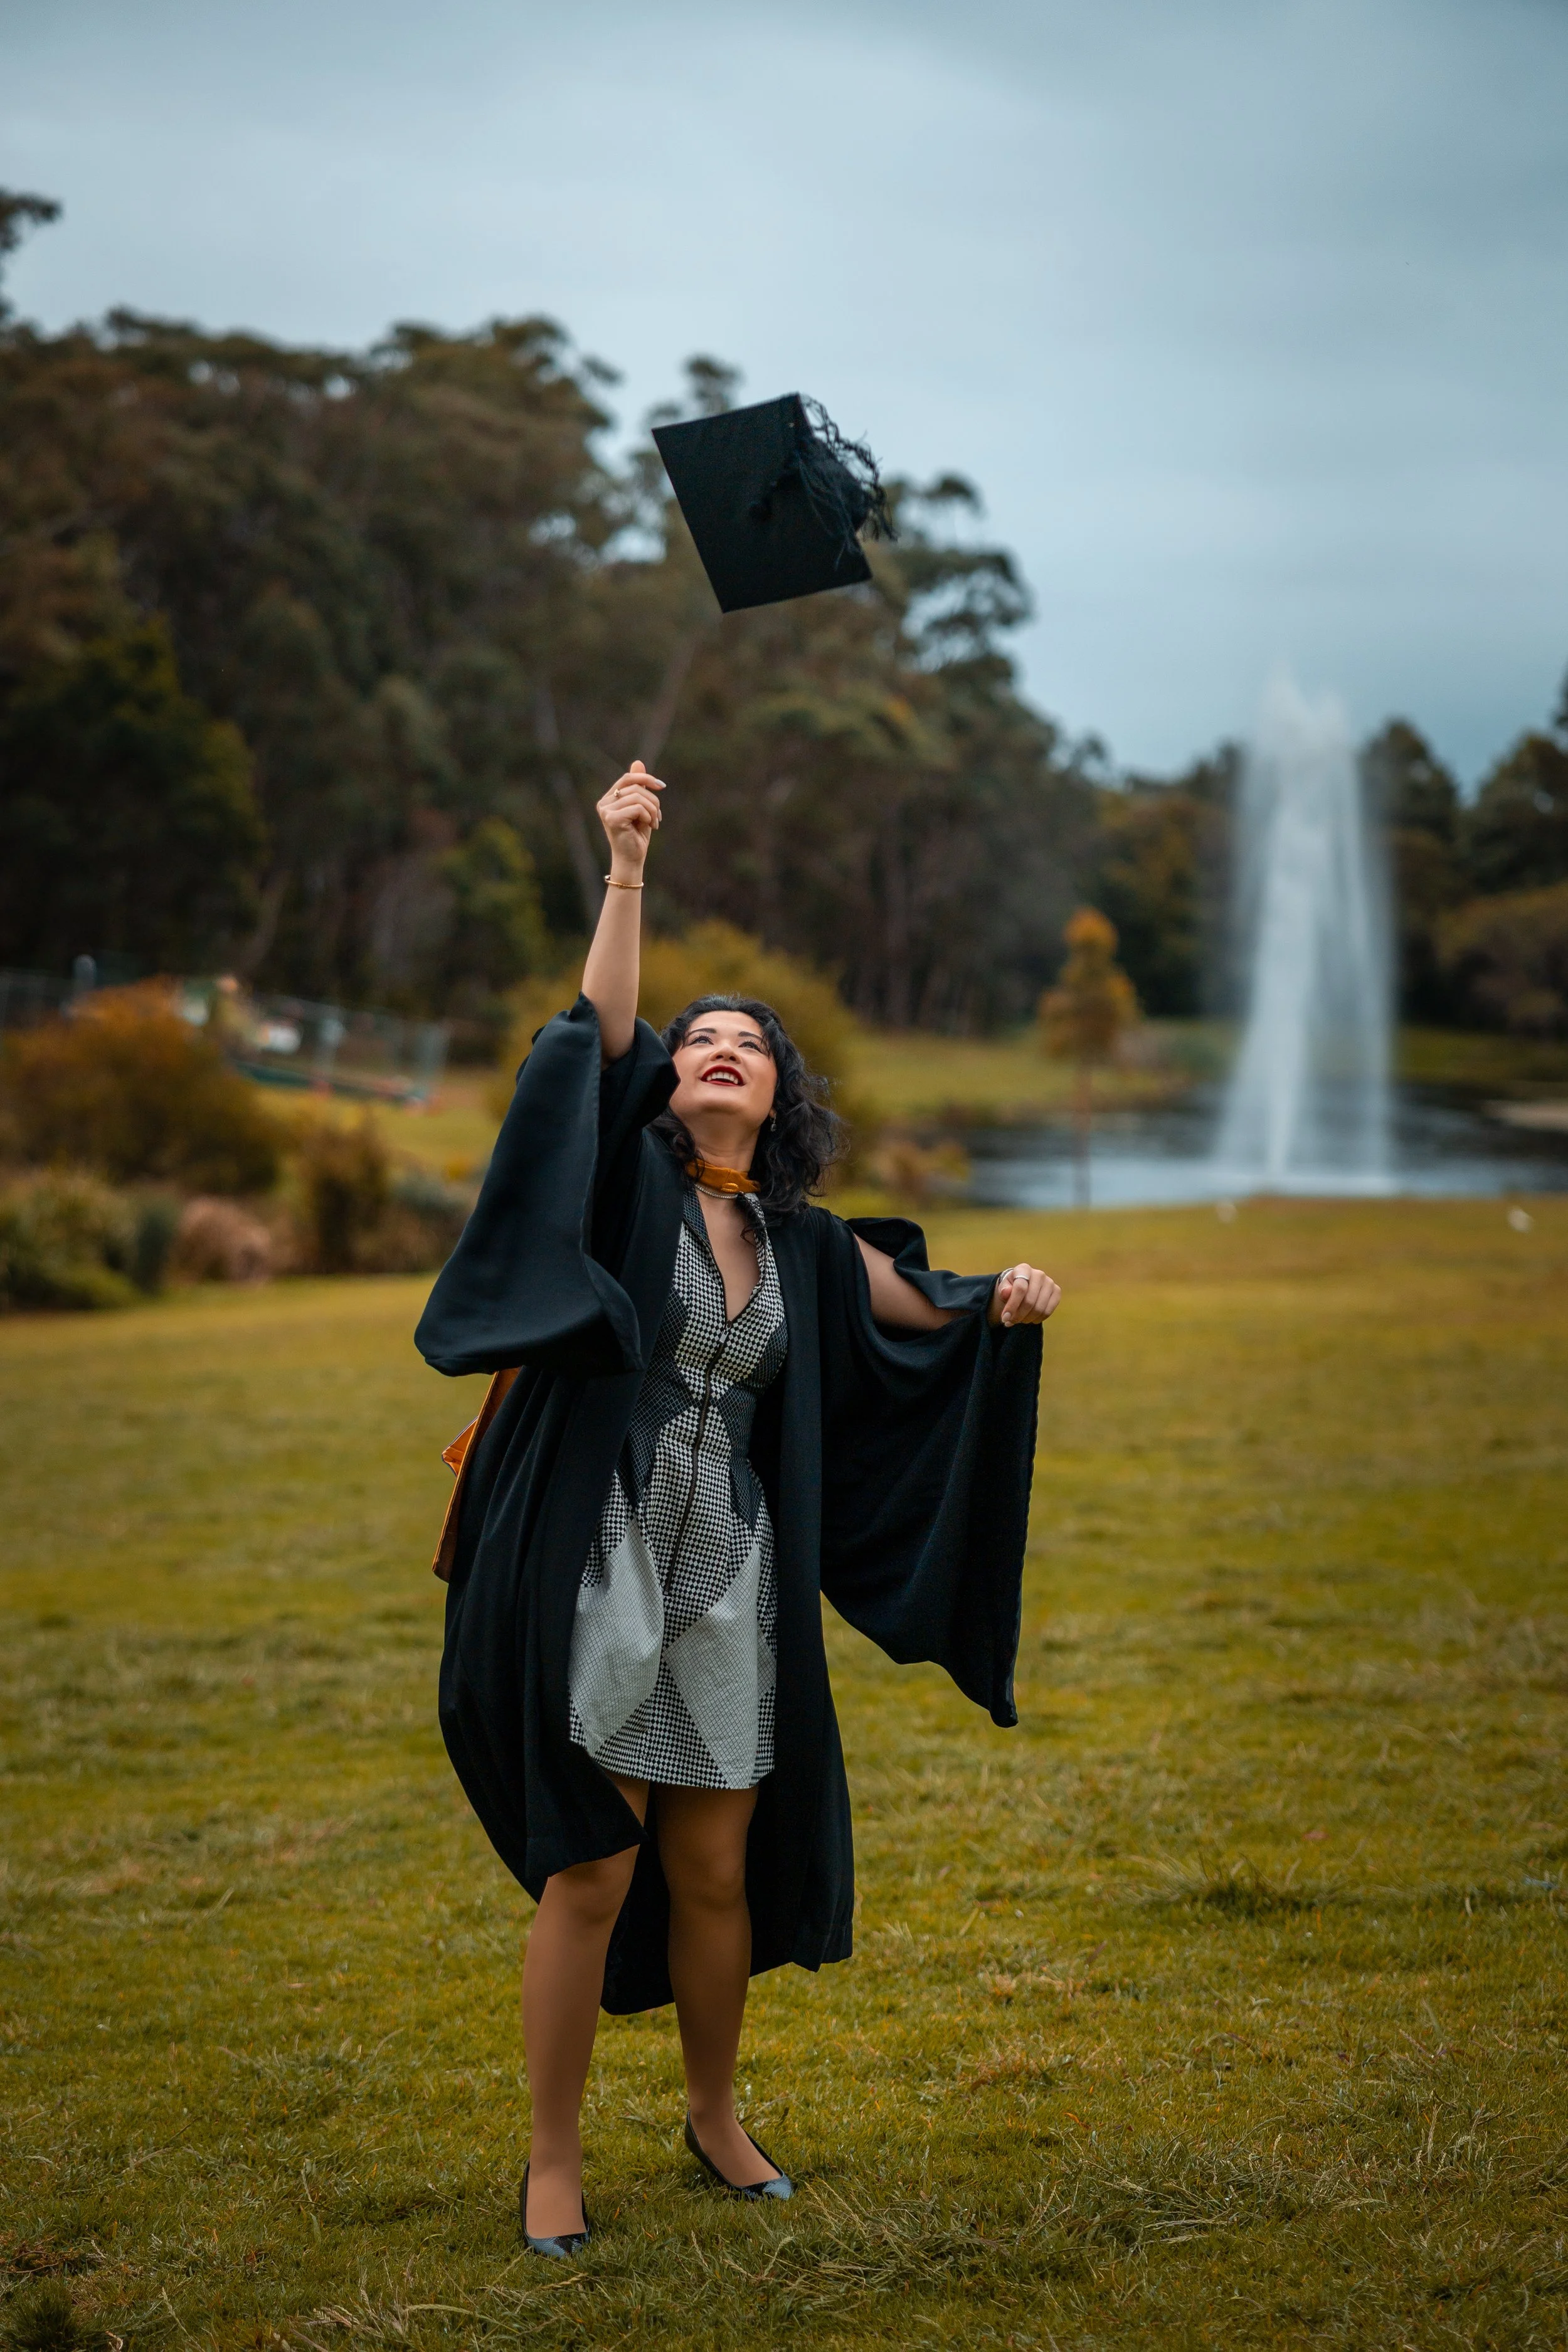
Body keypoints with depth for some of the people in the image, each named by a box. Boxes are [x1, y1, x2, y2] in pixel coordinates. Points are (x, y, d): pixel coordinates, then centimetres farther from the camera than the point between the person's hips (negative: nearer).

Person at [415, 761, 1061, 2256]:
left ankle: (714, 2111, 32)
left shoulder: (803, 1241, 12)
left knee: (715, 1873, 11)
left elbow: (928, 1311, 14)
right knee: (592, 1874, -2)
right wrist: (626, 871, -23)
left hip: (732, 1583, 4)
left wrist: (1007, 1300, -8)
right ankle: (554, 2157, 12)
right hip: (604, 1565, -4)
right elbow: (600, 1028, -13)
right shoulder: (633, 1181, 0)